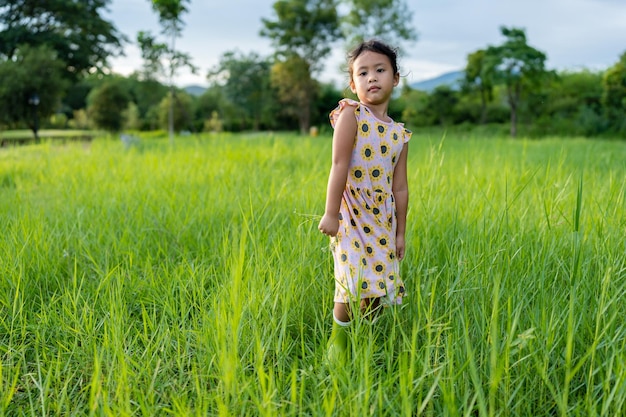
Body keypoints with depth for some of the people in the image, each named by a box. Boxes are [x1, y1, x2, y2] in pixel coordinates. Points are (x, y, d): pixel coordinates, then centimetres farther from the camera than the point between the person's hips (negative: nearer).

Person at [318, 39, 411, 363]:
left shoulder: (399, 134, 8)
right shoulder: (351, 114, -6)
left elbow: (400, 188, 10)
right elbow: (339, 166, -13)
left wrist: (400, 232, 11)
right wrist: (330, 214, -17)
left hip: (383, 220, 5)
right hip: (351, 215, -5)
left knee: (379, 288, 6)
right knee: (356, 285, -11)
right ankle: (338, 338, 12)